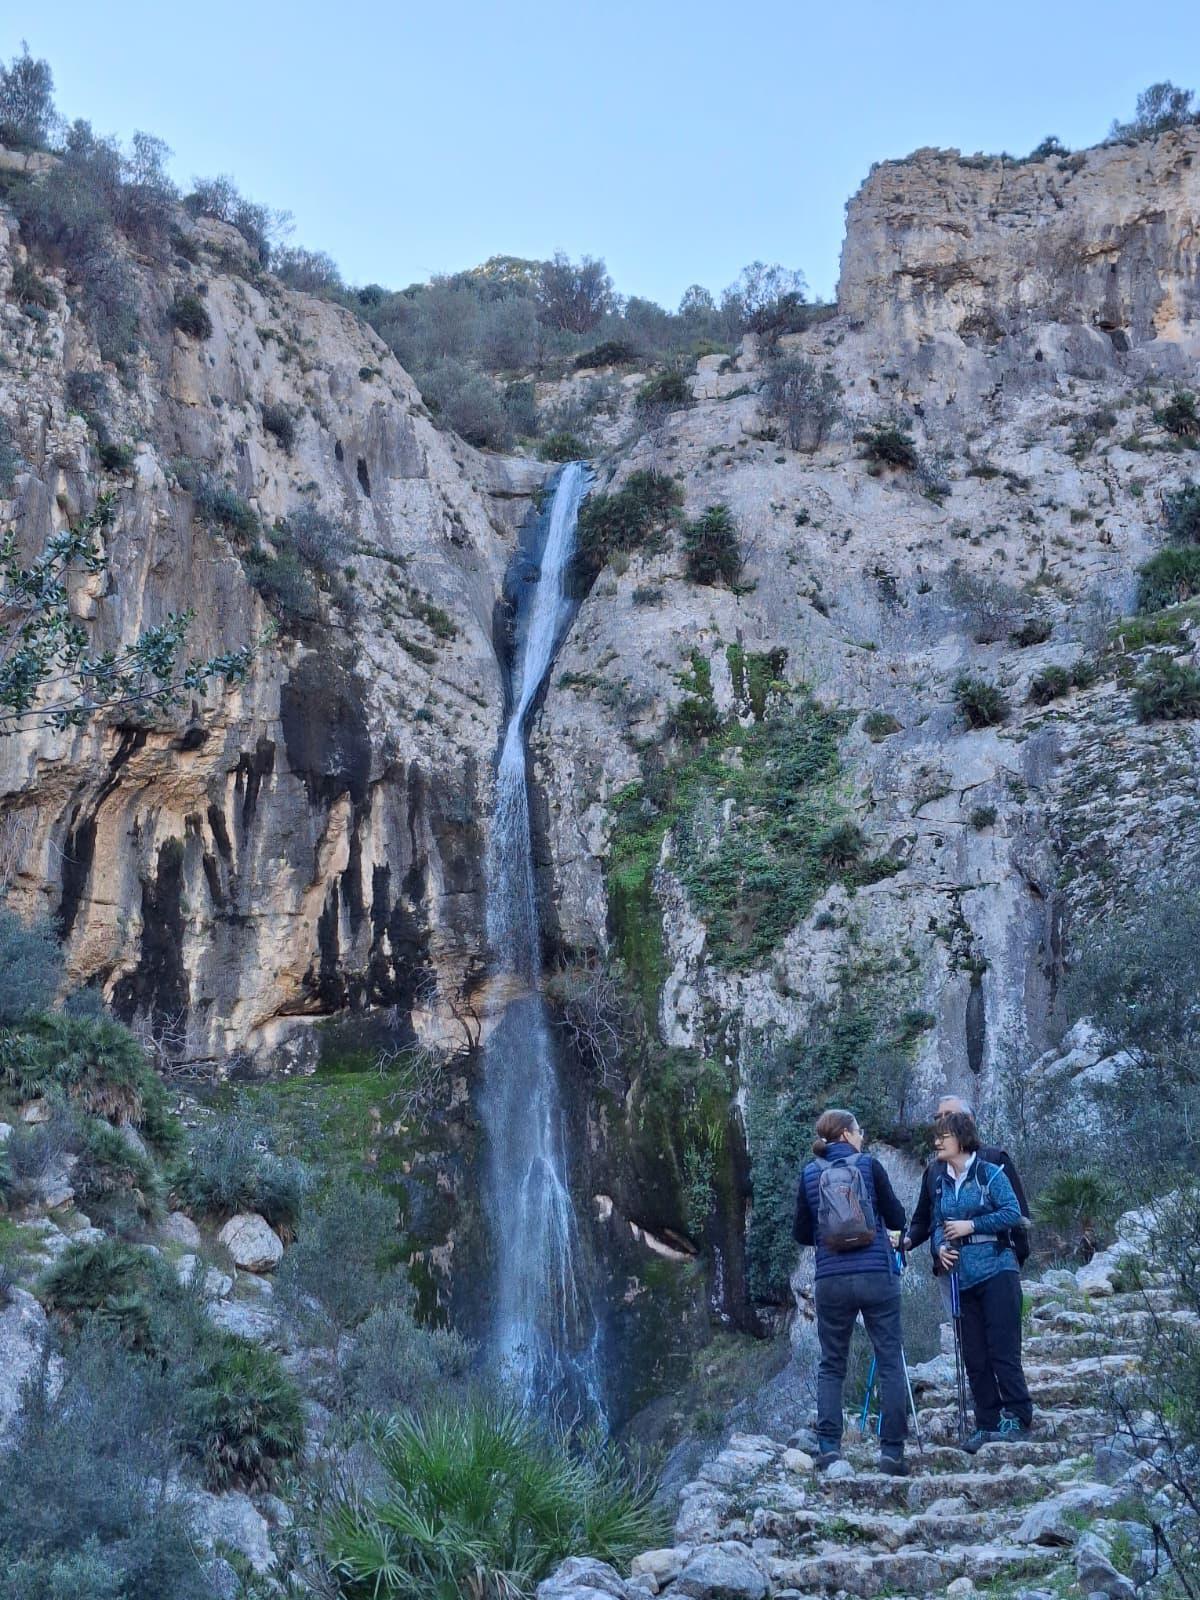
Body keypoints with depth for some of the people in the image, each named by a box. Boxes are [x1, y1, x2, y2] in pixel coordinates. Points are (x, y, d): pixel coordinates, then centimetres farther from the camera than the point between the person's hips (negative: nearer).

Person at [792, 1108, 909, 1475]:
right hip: (877, 1276, -2)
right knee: (890, 1362, 6)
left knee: (831, 1365, 12)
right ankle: (892, 1451, 2)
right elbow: (897, 1219, 3)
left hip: (831, 1279, 2)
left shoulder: (810, 1174, 4)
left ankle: (828, 1446, 2)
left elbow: (802, 1234, 8)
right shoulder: (869, 1165, -2)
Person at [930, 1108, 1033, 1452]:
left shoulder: (990, 1173, -5)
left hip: (996, 1271, -6)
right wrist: (940, 1247, -5)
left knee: (1003, 1350, -7)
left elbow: (1013, 1213, -12)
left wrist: (971, 1225, -15)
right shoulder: (940, 1182, 12)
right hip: (962, 1278, 6)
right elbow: (937, 1225, 15)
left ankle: (1019, 1419, 2)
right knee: (974, 1358, 8)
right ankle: (987, 1425, 15)